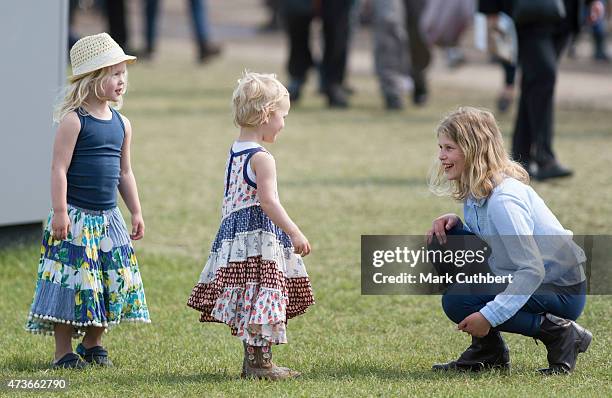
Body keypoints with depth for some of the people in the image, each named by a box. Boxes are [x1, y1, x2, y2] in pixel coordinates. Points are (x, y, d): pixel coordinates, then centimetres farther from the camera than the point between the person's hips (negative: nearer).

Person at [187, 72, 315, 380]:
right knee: (262, 295, -6)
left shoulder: (235, 152, 13)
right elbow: (268, 201, -24)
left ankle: (253, 360, 21)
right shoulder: (262, 158, -15)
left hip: (234, 233, 10)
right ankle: (258, 362, -5)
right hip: (259, 236, -10)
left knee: (250, 305, 15)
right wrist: (295, 234, -22)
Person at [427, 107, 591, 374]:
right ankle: (486, 352, 6)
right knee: (441, 242, 1)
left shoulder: (503, 199, -26)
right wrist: (454, 223, -8)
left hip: (561, 291, -10)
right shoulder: (475, 190, 3)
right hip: (527, 278, 10)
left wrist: (489, 316, -32)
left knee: (457, 302, -22)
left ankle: (557, 333, -9)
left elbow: (532, 270, -29)